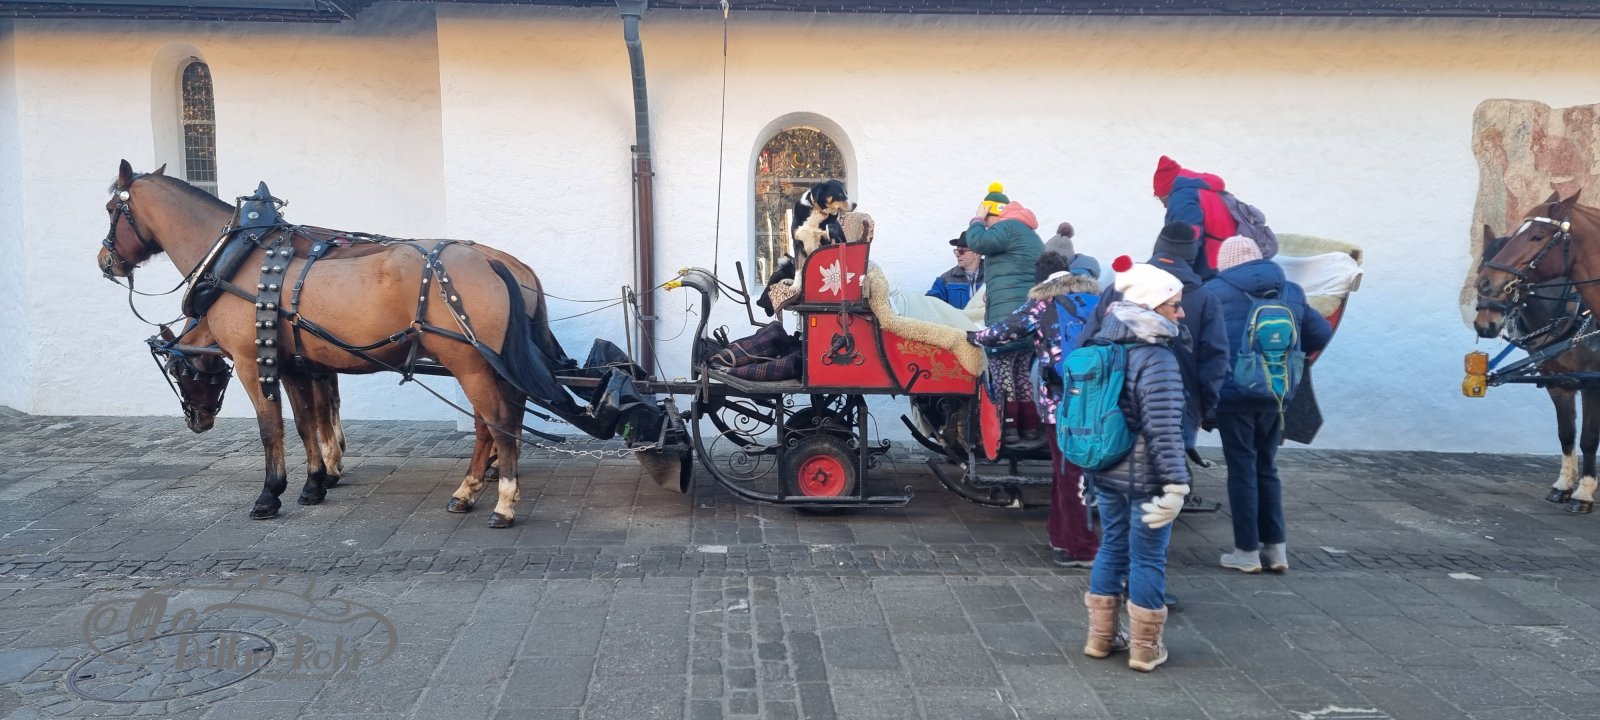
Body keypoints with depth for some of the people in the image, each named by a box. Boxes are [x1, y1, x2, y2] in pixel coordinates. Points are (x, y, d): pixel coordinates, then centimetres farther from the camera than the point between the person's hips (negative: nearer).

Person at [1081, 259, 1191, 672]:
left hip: (1105, 472, 7)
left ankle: (1101, 636, 28)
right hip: (1145, 479, -7)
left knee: (1112, 547, 19)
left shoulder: (1103, 346, 5)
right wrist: (1176, 483, -21)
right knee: (1148, 559, 5)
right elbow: (1164, 430, -24)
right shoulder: (1157, 360, -19)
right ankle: (1145, 648, 16)